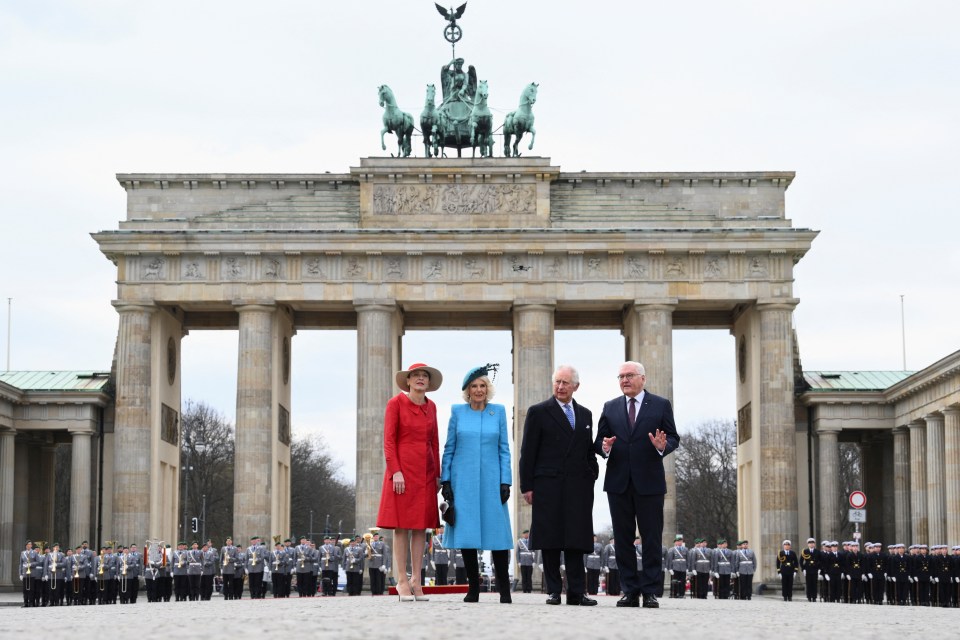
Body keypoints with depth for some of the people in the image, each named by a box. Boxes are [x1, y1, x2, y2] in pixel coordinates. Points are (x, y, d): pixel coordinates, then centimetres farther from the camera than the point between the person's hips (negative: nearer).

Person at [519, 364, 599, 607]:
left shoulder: (585, 414, 16)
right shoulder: (538, 412, 3)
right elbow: (528, 452, 0)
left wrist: (592, 475, 8)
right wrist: (526, 486, -5)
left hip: (578, 487, 3)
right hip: (548, 486, -3)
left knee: (576, 541, 1)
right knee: (550, 540, -1)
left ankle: (577, 591, 2)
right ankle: (554, 590, 4)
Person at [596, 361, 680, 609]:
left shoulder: (661, 405, 5)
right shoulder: (610, 408, 12)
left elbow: (673, 437, 2)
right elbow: (599, 440, 9)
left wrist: (663, 446, -20)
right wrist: (605, 447, -13)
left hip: (649, 482, -3)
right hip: (618, 482, 3)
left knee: (651, 539, -1)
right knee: (623, 539, 5)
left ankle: (650, 591, 2)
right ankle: (630, 591, 9)